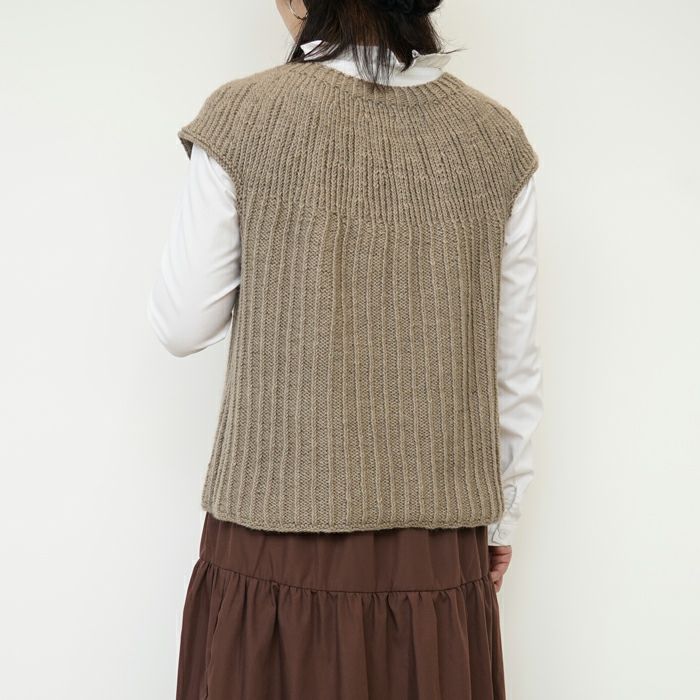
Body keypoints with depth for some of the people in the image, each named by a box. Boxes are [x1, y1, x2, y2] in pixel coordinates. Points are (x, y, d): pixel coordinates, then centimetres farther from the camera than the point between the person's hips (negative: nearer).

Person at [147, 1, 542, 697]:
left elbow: (181, 326, -4)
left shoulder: (244, 116, -10)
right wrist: (500, 514, 15)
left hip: (276, 541, -2)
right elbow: (514, 366, 2)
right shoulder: (497, 139, -2)